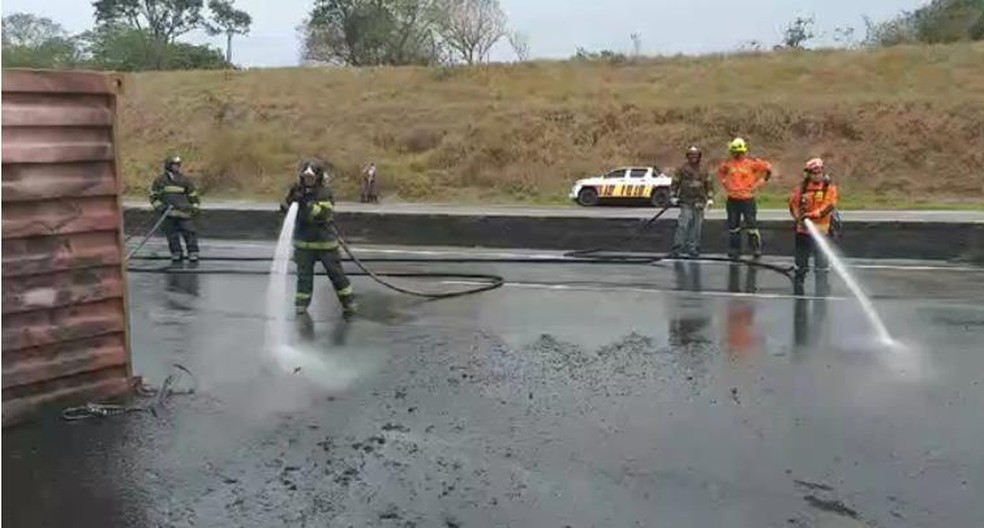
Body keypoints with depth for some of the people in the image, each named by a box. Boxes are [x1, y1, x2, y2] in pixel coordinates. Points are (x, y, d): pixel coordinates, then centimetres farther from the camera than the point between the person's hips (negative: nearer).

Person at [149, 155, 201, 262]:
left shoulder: (184, 180, 7)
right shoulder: (160, 180, 6)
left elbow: (193, 194, 14)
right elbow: (153, 196, 10)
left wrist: (195, 207, 8)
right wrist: (159, 206, -3)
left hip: (183, 212, 0)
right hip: (168, 213, 1)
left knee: (189, 232, -7)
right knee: (172, 234, 3)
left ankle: (193, 252, 0)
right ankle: (176, 253, 13)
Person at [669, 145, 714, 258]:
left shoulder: (703, 170, 11)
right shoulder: (682, 169, 1)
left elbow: (709, 184, 16)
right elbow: (675, 183, 4)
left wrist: (709, 198, 9)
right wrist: (674, 196, -2)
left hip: (699, 203, 3)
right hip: (686, 203, -3)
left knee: (696, 227, 4)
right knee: (683, 225, -12)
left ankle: (693, 249, 11)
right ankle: (677, 248, -9)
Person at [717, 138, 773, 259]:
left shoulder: (752, 162, -7)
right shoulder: (728, 163, 5)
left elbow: (768, 168, 1)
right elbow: (720, 171, 25)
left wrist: (758, 183, -2)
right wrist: (724, 183, 14)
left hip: (748, 199, -4)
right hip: (732, 200, 4)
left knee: (752, 226, -3)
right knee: (733, 226, 8)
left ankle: (756, 249, 6)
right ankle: (734, 250, 17)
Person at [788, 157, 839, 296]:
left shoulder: (830, 187, -3)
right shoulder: (802, 186, 6)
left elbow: (828, 206, -14)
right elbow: (793, 203, 4)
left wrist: (811, 215, -23)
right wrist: (799, 217, -14)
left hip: (822, 231, -2)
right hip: (803, 230, 3)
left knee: (822, 264, 3)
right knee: (801, 263, 11)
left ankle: (822, 291, 14)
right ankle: (798, 290, 24)